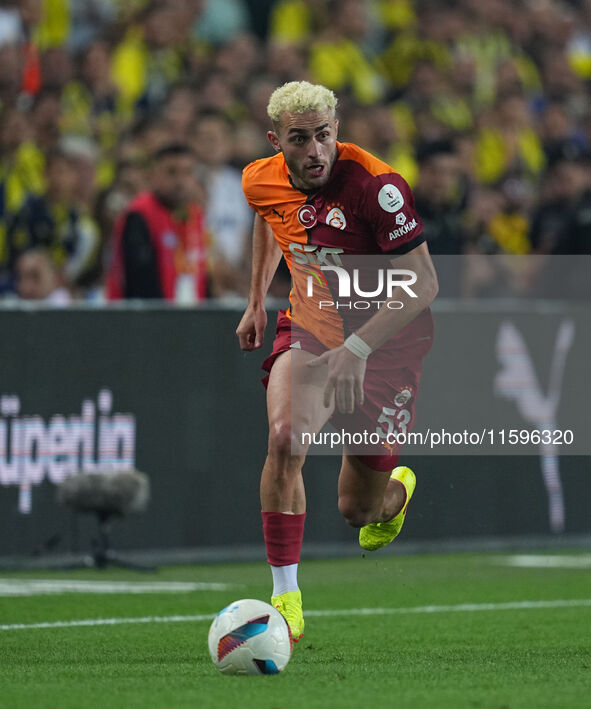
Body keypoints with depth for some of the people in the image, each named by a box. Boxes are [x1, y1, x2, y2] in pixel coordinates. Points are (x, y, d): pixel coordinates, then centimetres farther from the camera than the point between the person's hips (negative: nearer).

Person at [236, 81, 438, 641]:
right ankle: (286, 600, -21)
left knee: (356, 511, 5)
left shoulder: (376, 186, -26)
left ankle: (396, 490, 47)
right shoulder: (261, 181, -9)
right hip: (309, 330, 3)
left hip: (386, 346, -3)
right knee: (284, 438, -29)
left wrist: (357, 348, -32)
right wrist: (256, 300, 20)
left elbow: (422, 283, -25)